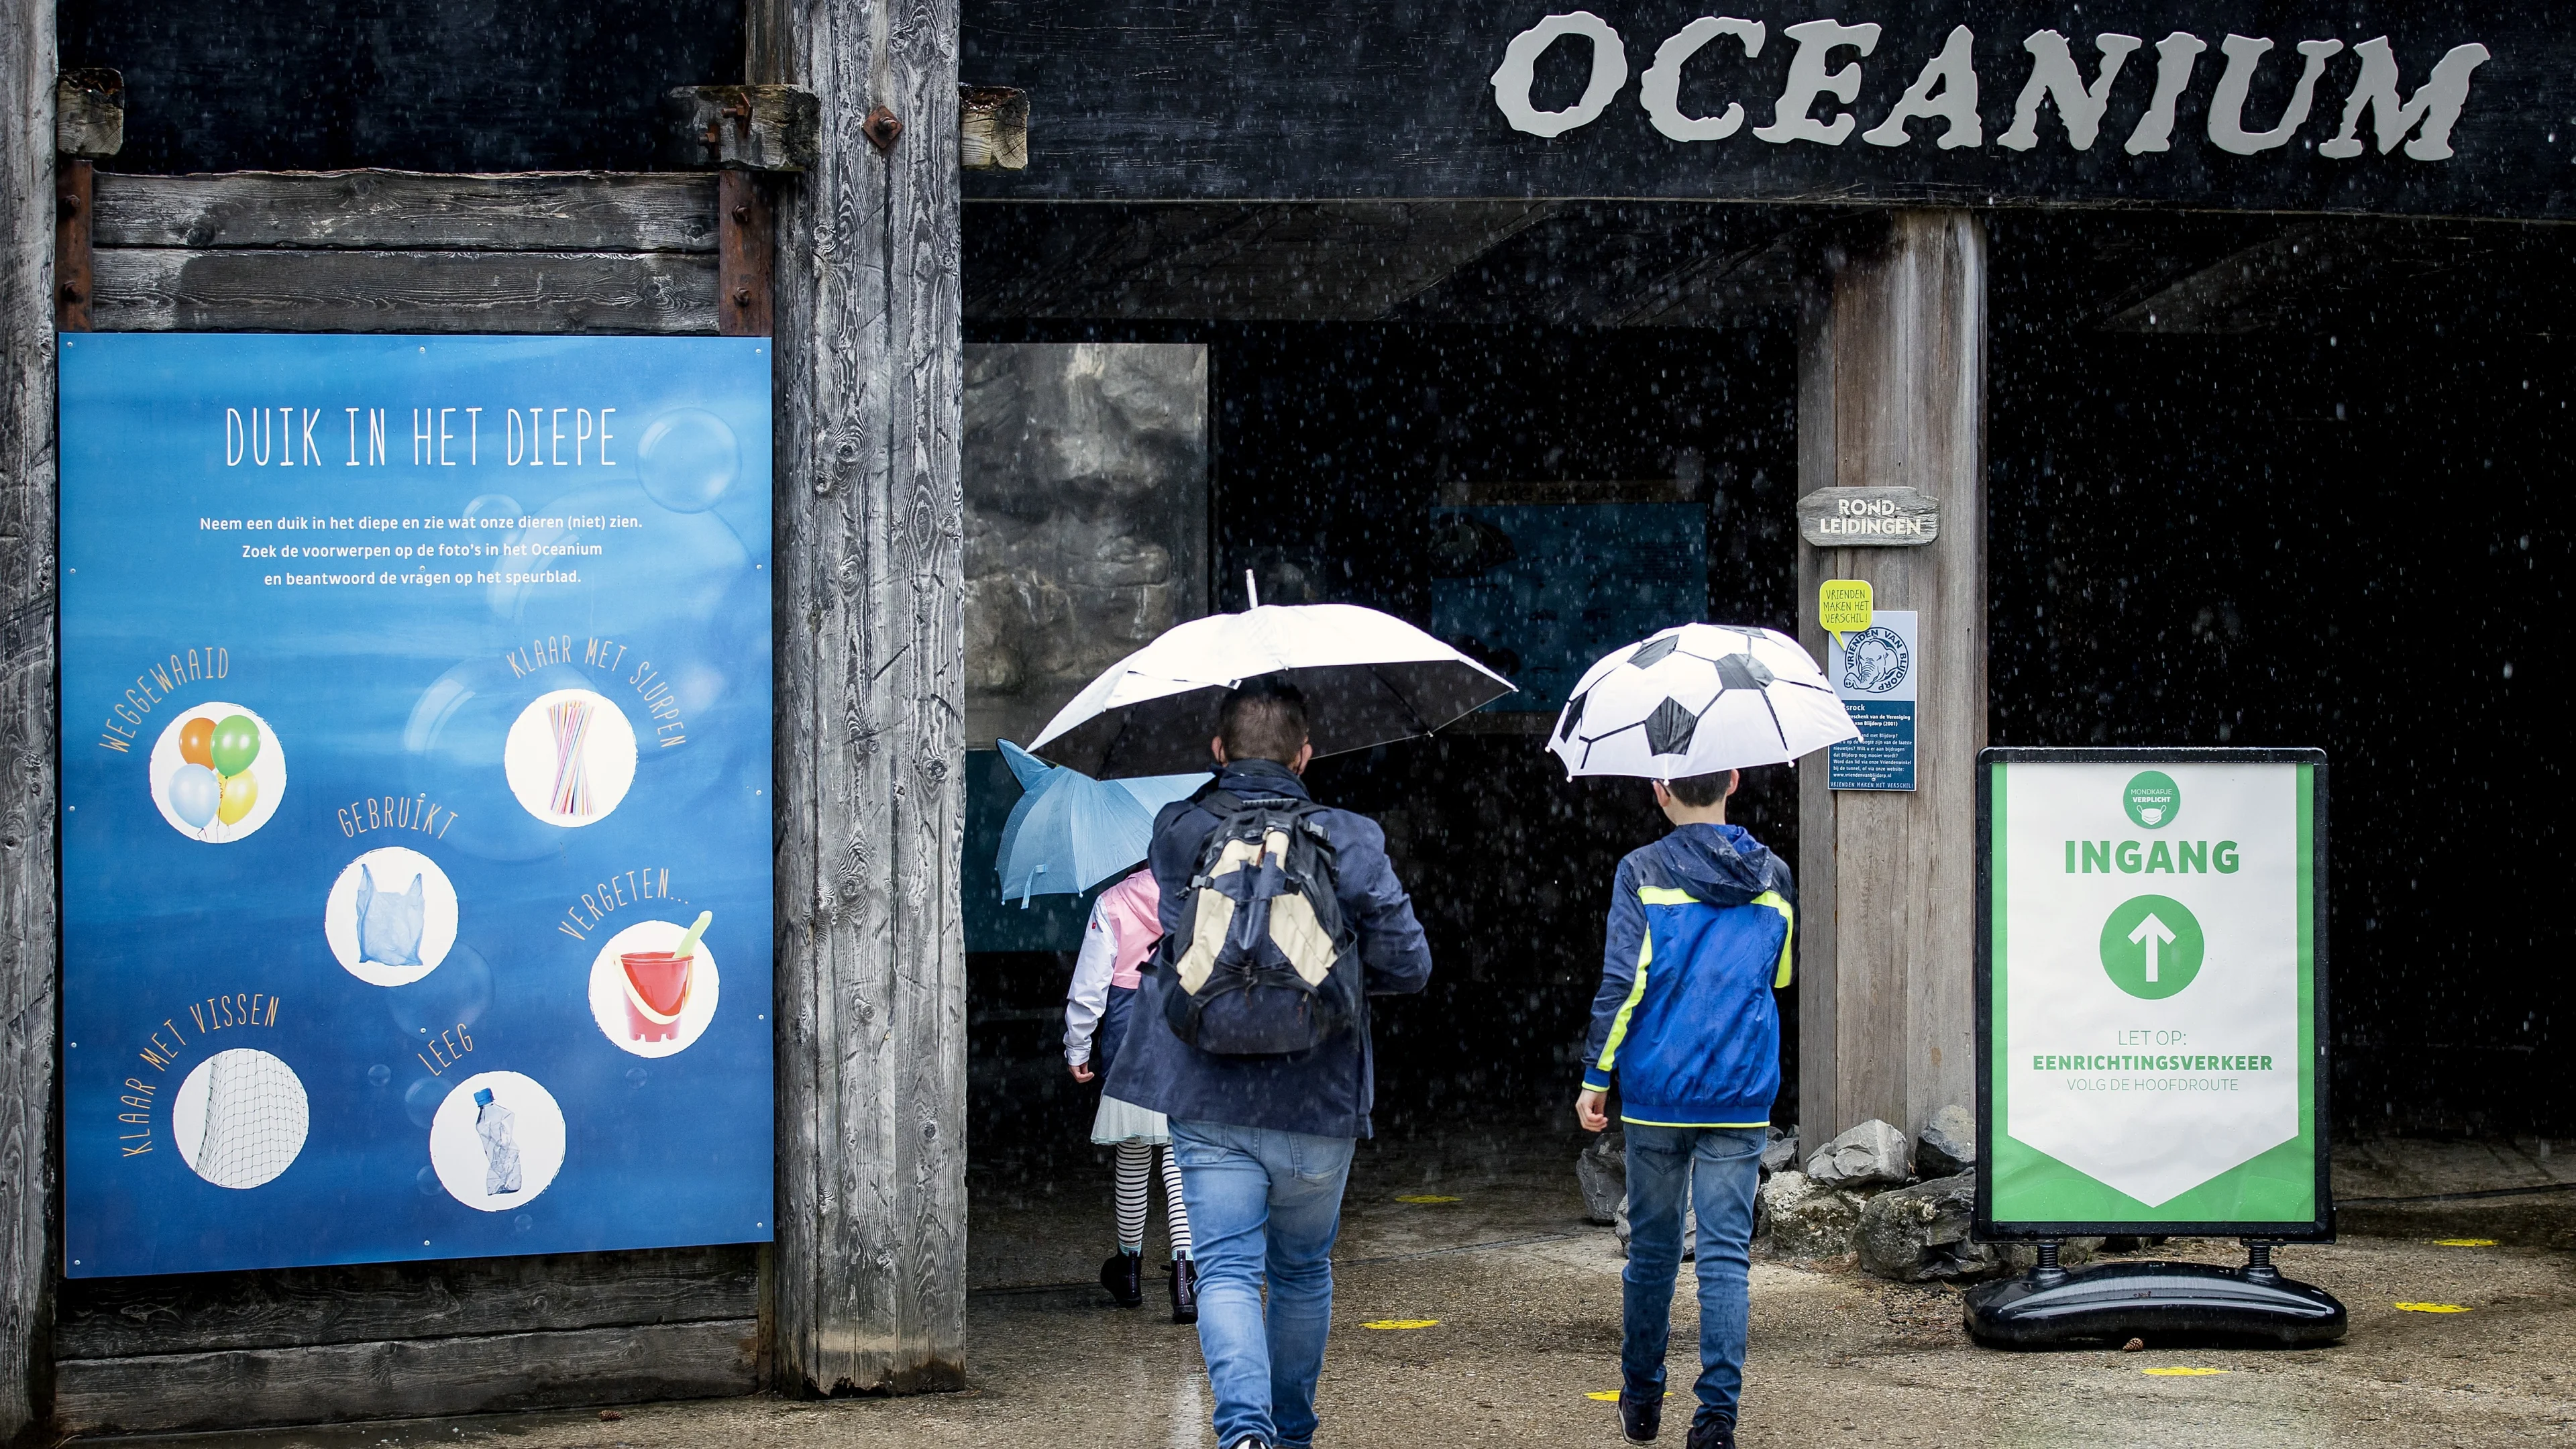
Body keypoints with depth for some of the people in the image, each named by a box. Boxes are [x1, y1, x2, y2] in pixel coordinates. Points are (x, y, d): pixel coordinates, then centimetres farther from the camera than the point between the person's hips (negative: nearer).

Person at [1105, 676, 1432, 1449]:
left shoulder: (1177, 834, -2)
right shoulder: (1350, 842, -5)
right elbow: (1409, 965, -3)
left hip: (1209, 1105, -1)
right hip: (1319, 1105, 1)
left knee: (1226, 1272, -3)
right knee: (1303, 1272, 19)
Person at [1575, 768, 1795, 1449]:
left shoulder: (1643, 873, -6)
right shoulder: (1773, 877, 5)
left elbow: (1622, 982, -10)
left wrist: (1596, 1078, -4)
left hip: (1656, 1093, -1)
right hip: (1742, 1098, 1)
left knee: (1653, 1249, 13)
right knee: (1726, 1255, -1)